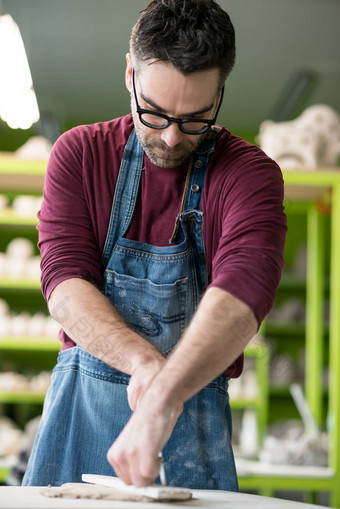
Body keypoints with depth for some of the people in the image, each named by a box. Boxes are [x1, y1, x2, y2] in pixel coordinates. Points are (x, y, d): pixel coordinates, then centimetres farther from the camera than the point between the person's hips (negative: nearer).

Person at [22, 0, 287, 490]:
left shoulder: (250, 174, -9)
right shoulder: (80, 152, 0)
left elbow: (242, 292, -27)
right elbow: (64, 281, -11)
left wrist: (160, 402, -43)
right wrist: (143, 361, -30)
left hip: (191, 420, -2)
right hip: (80, 402, 2)